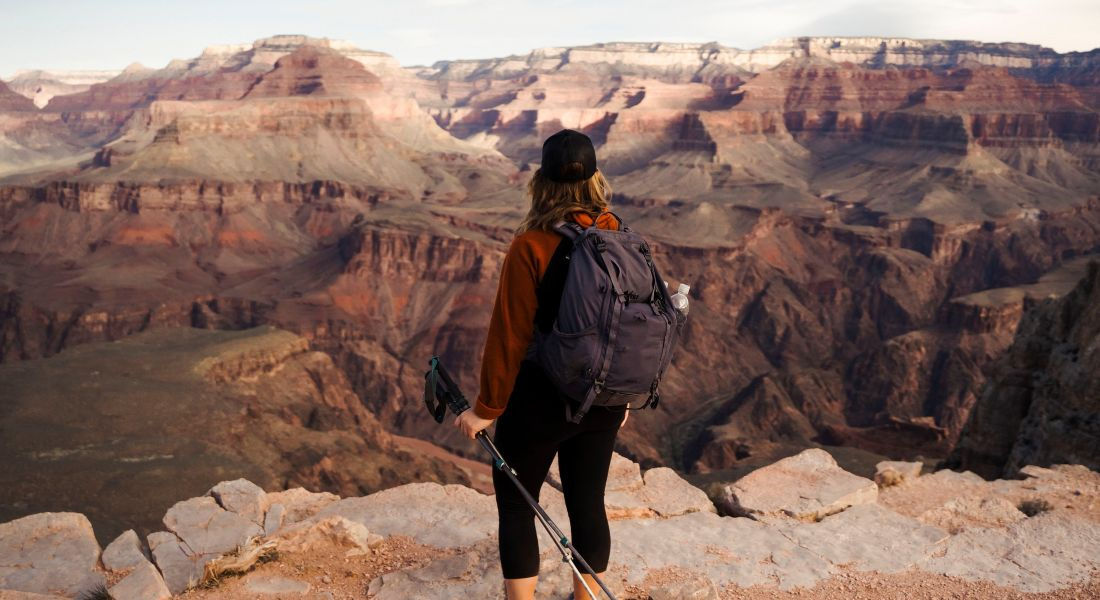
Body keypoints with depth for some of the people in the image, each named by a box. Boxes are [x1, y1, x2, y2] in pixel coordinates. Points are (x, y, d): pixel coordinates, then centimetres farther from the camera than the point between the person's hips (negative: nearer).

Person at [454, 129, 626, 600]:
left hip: (542, 396, -5)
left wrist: (486, 408, -6)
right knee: (587, 502, 18)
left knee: (515, 503, 12)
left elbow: (510, 334, -17)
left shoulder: (531, 245, -19)